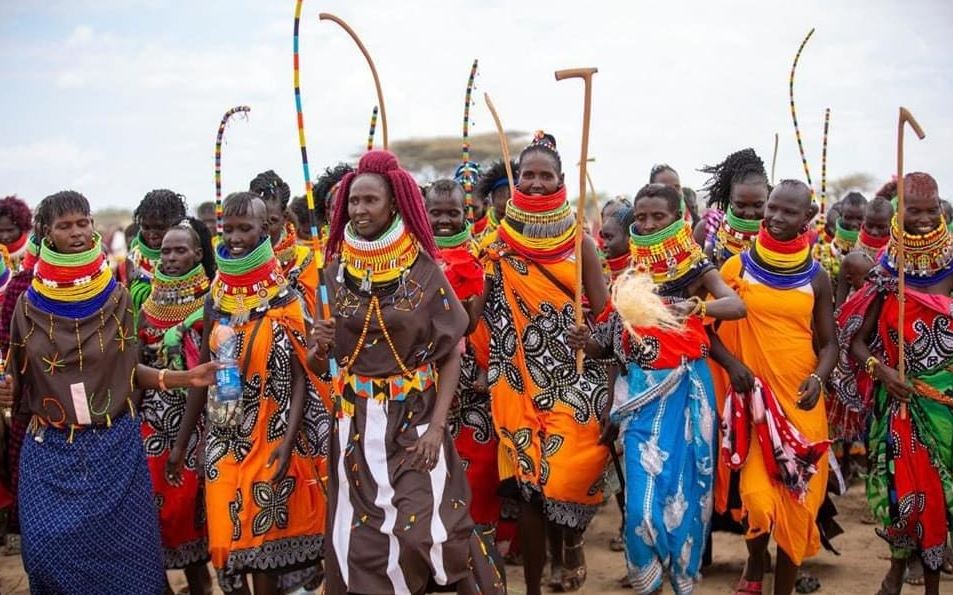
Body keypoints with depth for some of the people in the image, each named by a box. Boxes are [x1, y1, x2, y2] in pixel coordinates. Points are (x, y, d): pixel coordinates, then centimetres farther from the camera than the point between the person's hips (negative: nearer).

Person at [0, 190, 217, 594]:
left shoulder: (116, 297, 0)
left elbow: (129, 370, 6)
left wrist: (185, 378, -5)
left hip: (115, 447, 0)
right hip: (51, 450, 0)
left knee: (118, 549, 3)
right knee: (50, 547, 0)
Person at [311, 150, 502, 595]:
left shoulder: (424, 271, -5)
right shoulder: (335, 272, 3)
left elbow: (450, 353, -3)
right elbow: (322, 361, 12)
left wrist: (436, 426, -13)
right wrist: (320, 346, -12)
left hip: (415, 418, -3)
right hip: (355, 422, 3)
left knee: (426, 528, -11)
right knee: (356, 534, 0)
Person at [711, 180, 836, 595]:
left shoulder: (816, 277, 5)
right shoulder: (738, 266, 1)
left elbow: (828, 343, 8)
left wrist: (818, 379, -12)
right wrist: (731, 363, -11)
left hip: (800, 400, 2)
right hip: (752, 396, -2)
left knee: (796, 500, 4)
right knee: (759, 497, -13)